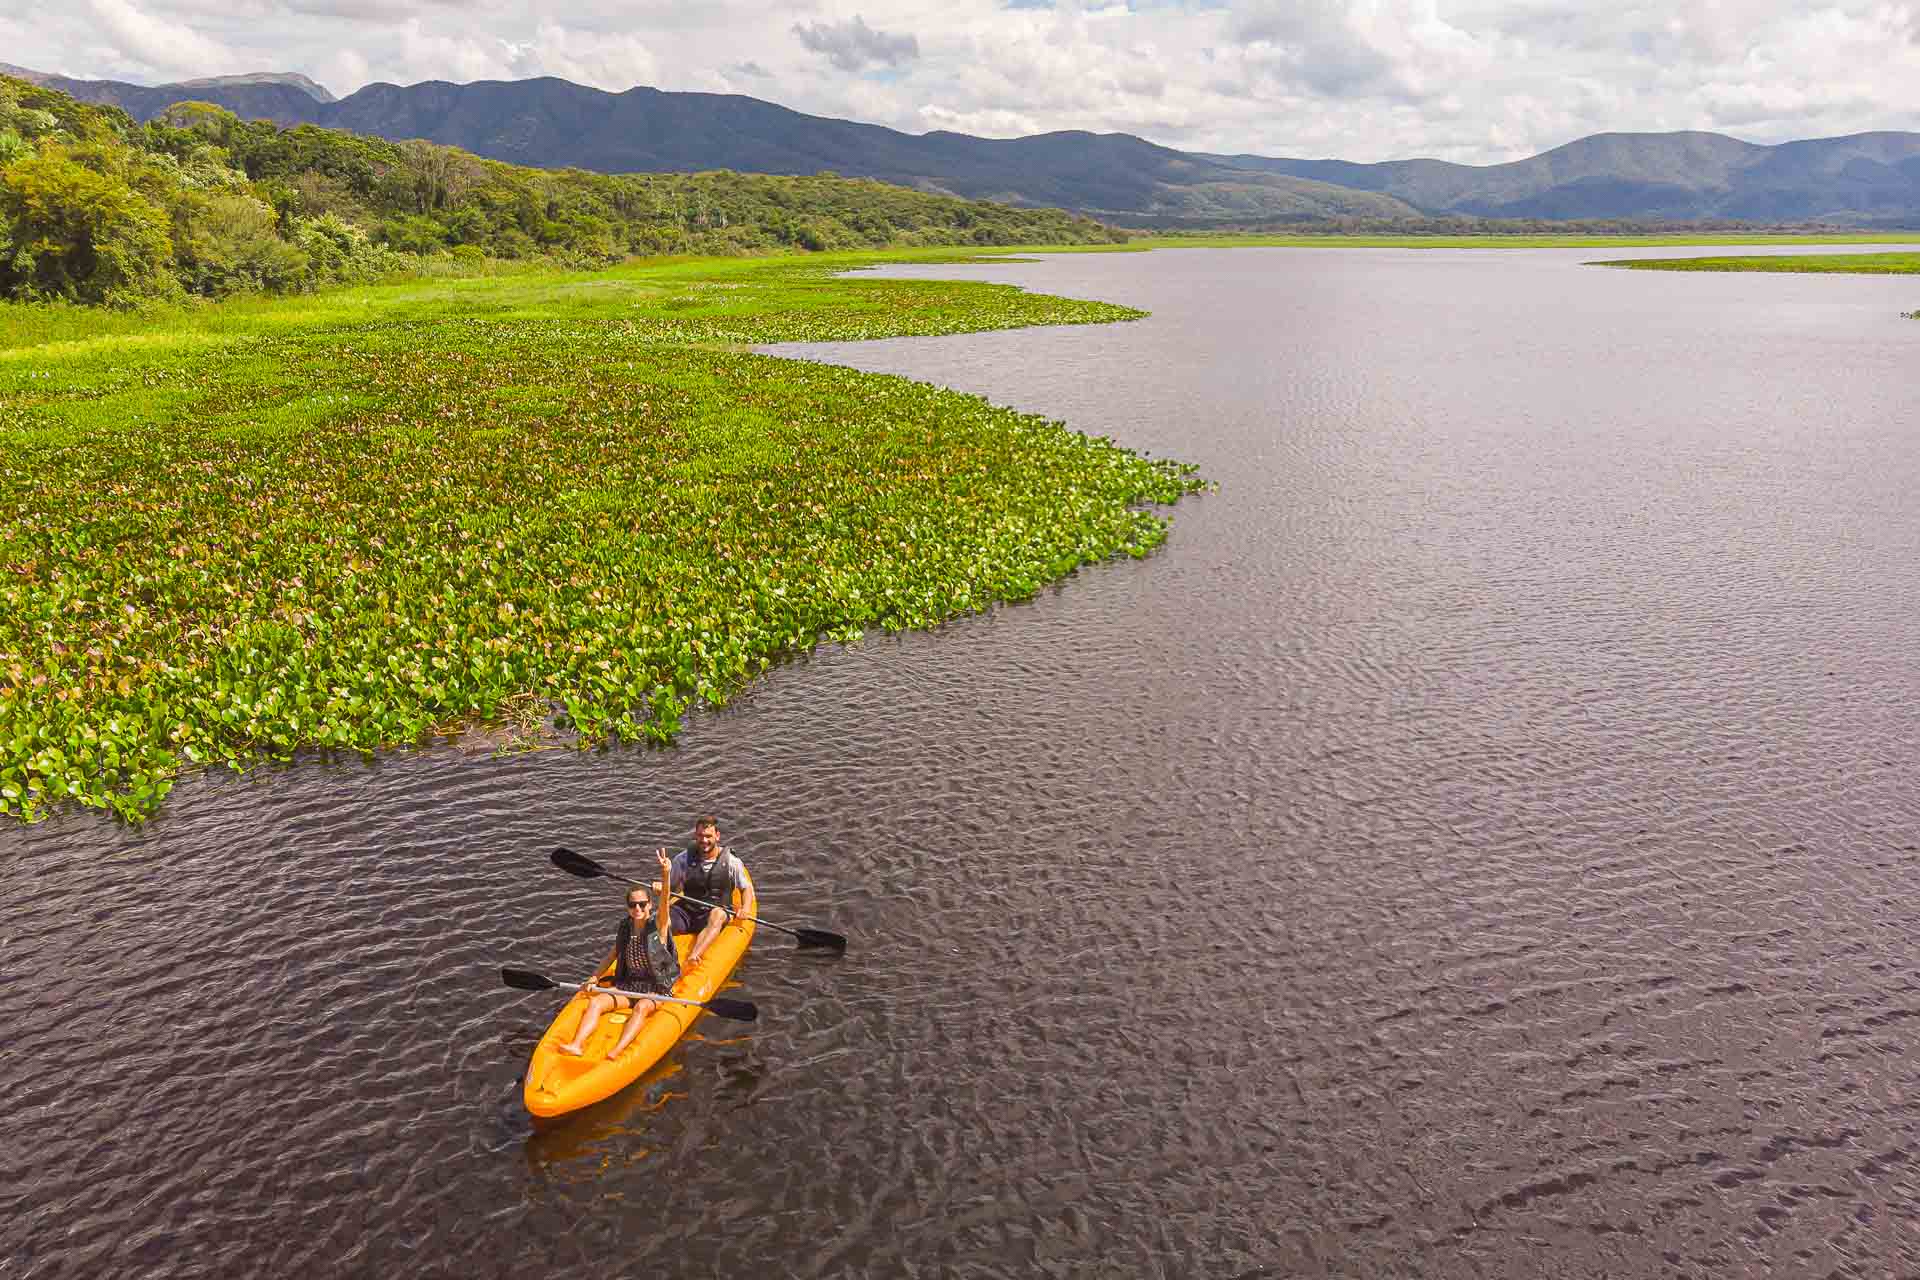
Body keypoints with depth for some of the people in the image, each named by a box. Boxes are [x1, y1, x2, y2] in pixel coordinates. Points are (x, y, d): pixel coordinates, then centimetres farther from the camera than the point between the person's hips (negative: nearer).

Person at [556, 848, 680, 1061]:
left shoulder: (659, 924, -10)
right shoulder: (625, 927, 5)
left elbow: (664, 903, -29)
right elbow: (614, 953, 19)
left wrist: (666, 876, -47)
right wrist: (595, 978, 10)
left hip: (657, 989, -6)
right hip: (628, 985, 6)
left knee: (641, 1007, -34)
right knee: (595, 1003, -15)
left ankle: (617, 1052, -49)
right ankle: (577, 1044, -34)